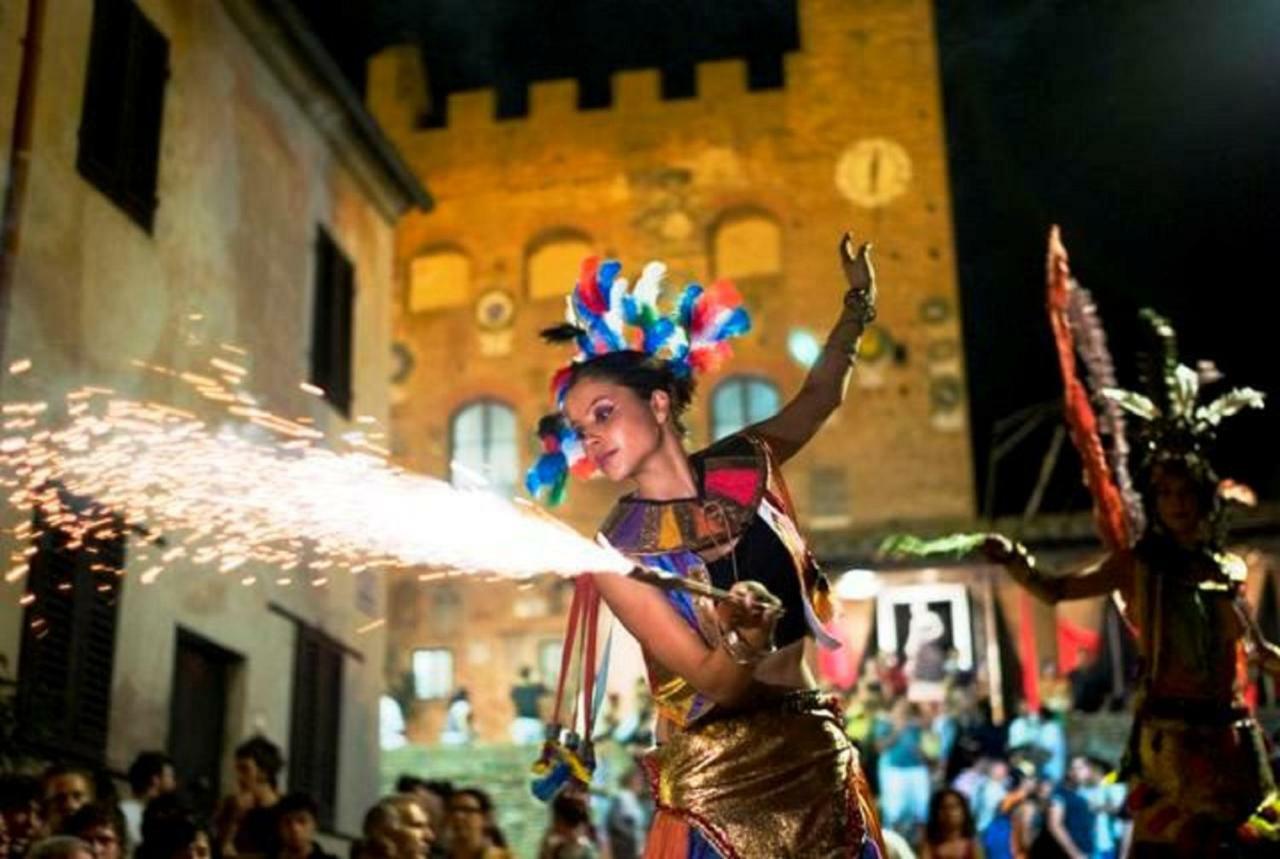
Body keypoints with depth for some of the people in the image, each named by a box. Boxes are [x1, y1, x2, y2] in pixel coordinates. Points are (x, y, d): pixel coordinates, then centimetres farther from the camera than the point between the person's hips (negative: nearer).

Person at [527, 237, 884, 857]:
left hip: (819, 754, 4)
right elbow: (718, 684, -18)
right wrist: (748, 638, -37)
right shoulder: (616, 554, -13)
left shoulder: (742, 465, -1)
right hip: (720, 787, -4)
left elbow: (819, 396, 20)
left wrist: (857, 306, 18)